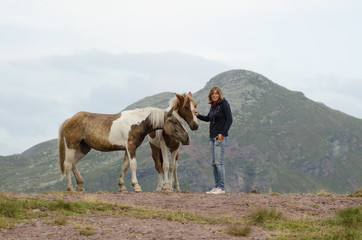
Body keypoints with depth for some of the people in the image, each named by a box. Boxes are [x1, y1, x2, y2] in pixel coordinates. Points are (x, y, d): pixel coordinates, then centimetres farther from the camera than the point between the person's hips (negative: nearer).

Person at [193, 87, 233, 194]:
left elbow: (229, 119, -14)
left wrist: (222, 134, -20)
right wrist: (198, 115, 12)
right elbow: (208, 118, 29)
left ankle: (221, 188, -9)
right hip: (213, 137, 9)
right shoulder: (213, 106, 15)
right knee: (214, 163, 10)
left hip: (221, 137, -9)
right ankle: (217, 186, 15)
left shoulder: (224, 104, -9)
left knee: (219, 162, -11)